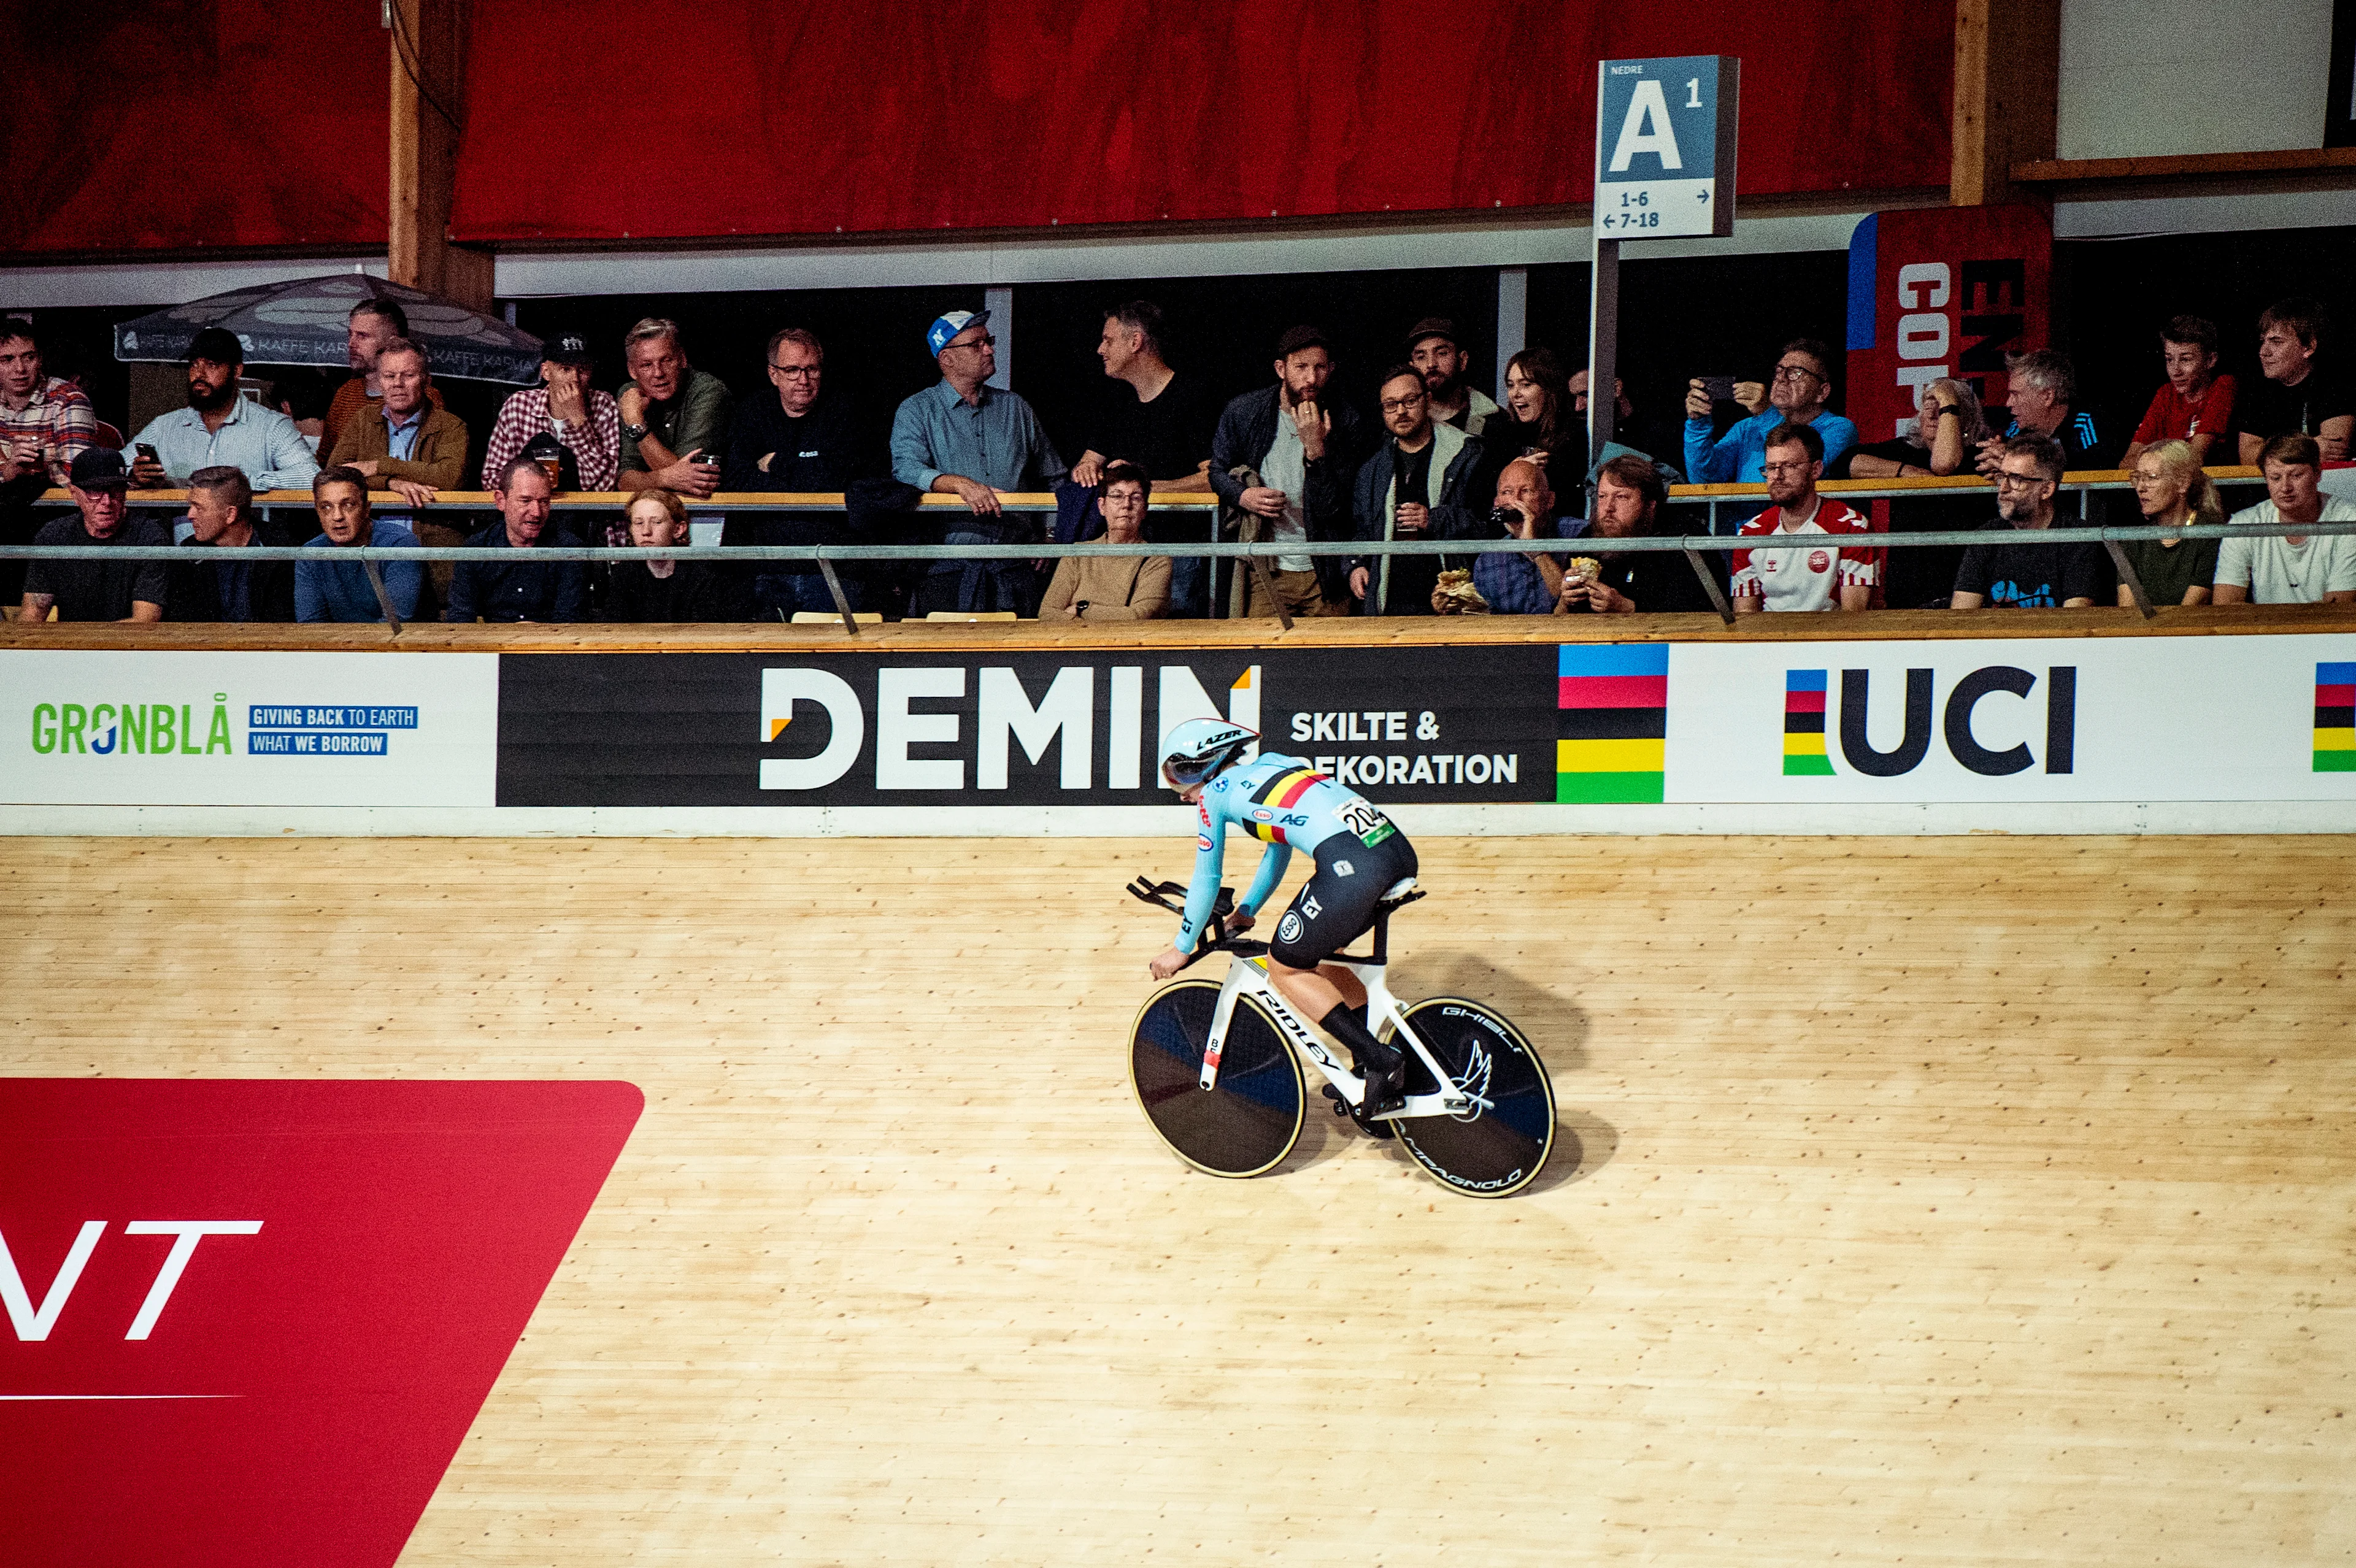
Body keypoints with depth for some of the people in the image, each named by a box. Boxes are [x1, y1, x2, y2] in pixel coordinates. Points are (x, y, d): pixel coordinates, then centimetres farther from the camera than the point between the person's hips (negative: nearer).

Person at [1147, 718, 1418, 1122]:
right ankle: (1380, 1068, 27)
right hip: (1400, 849, 8)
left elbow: (1206, 881, 17)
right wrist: (1245, 911, 52)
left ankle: (1380, 1061, 0)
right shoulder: (1270, 765, 30)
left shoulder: (1215, 793, 10)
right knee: (1319, 956, 27)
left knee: (1284, 967, 10)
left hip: (1352, 868, -8)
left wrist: (1181, 949, 29)